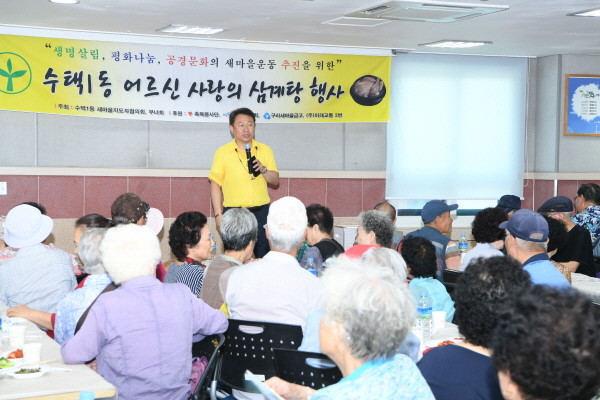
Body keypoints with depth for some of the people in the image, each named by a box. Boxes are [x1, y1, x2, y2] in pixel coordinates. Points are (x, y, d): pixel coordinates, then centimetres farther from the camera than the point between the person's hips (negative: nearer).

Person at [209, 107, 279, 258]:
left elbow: (275, 180, 10)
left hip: (261, 211, 2)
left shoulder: (265, 150, 10)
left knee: (264, 256, 3)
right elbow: (215, 185, 1)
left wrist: (263, 170, -10)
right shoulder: (223, 152, 2)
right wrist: (218, 214, -6)